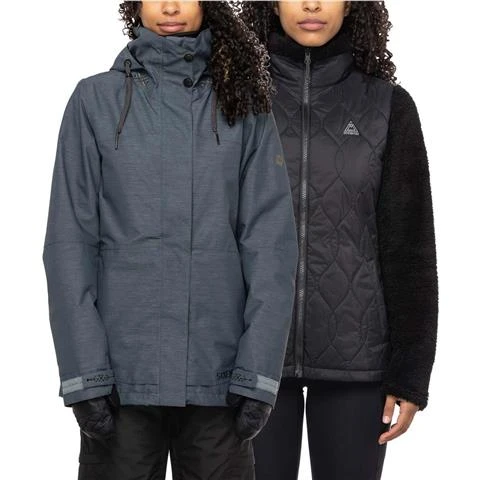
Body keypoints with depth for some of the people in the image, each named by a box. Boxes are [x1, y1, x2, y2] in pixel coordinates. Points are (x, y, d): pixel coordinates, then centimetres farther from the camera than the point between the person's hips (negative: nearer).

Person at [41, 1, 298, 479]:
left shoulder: (244, 103, 5)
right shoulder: (97, 99, 2)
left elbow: (270, 240, 0)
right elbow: (70, 241, -1)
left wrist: (258, 372, -7)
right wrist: (84, 374, -9)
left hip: (220, 376, 1)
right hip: (122, 372, -1)